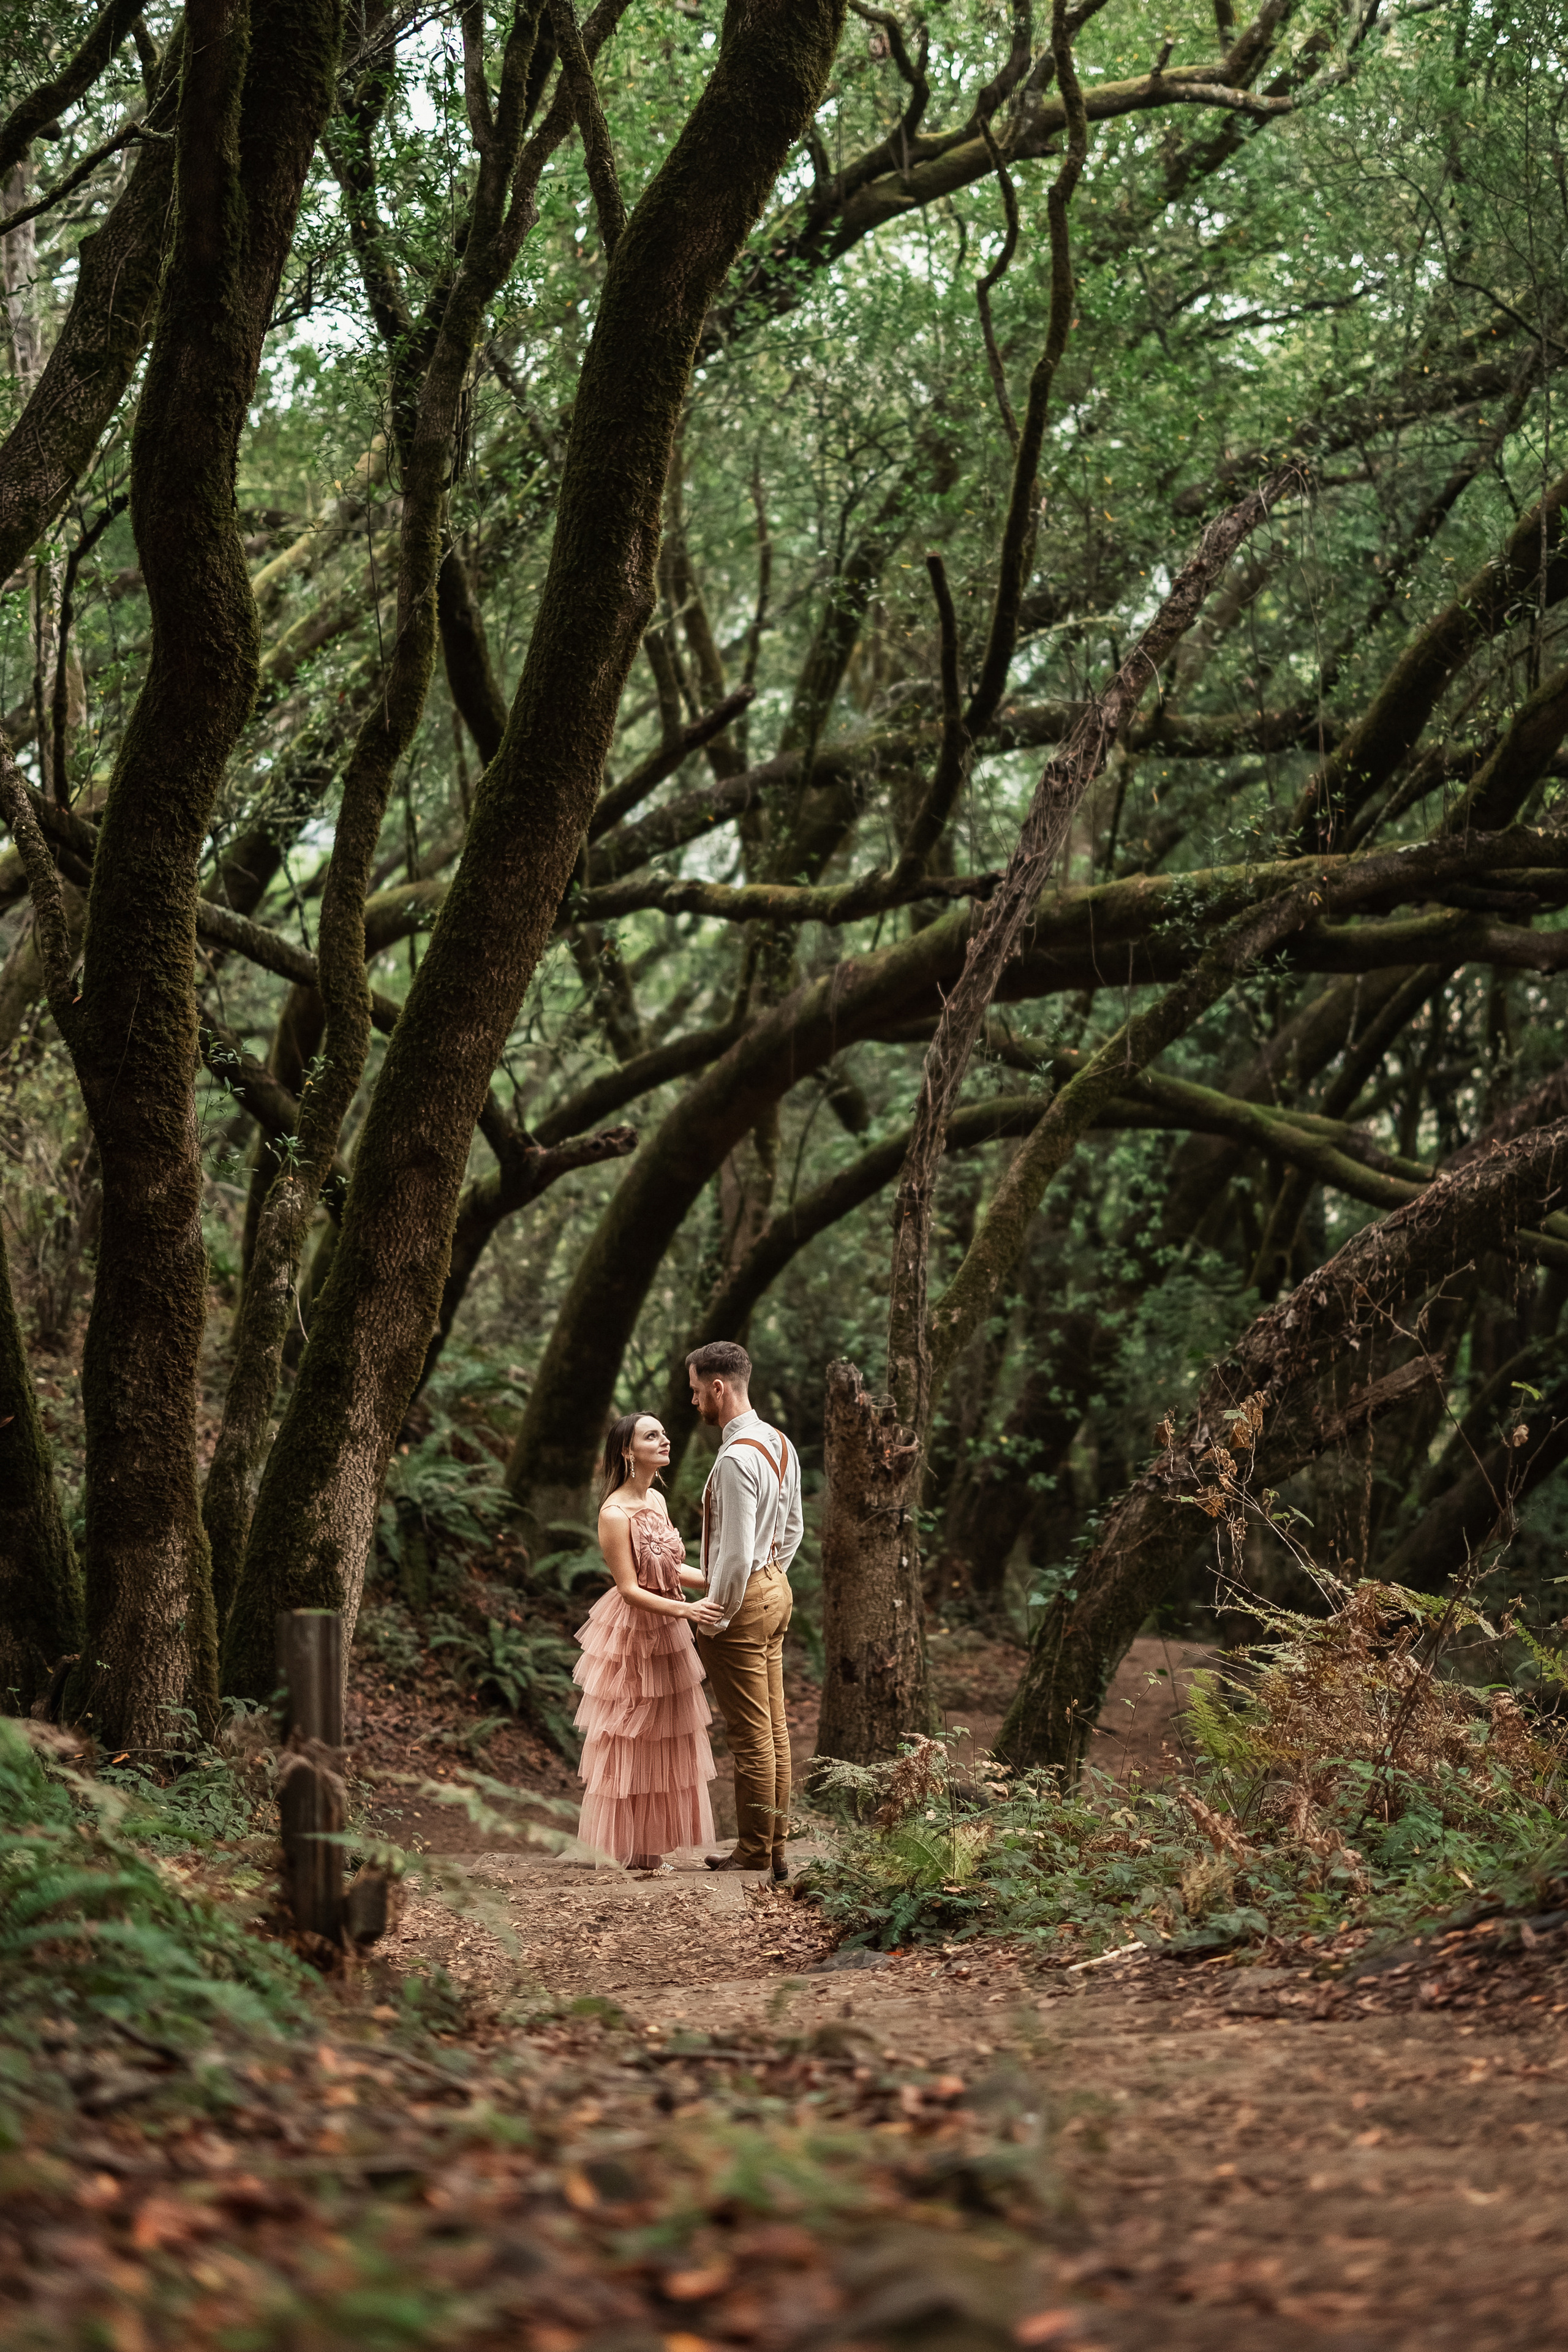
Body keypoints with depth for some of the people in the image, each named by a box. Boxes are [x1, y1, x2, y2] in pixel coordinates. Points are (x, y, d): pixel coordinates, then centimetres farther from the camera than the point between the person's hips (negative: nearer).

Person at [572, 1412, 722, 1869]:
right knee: (632, 1742, 3)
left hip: (666, 1637, 8)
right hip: (632, 1633, -8)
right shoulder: (615, 1513, -20)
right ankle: (632, 1847, 14)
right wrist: (686, 1610, -29)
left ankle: (651, 1844, 23)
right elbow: (629, 1589, -21)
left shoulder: (656, 1500, 6)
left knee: (665, 1741, 13)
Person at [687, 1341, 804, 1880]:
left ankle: (754, 1854, 5)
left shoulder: (737, 1459, -22)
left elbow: (736, 1553, -23)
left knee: (752, 1735, -2)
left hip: (742, 1599, -10)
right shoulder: (780, 1444, 8)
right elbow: (793, 1528, 17)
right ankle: (775, 1849, 19)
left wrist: (714, 1621, -14)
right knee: (774, 1729, 13)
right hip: (775, 1589, 10)